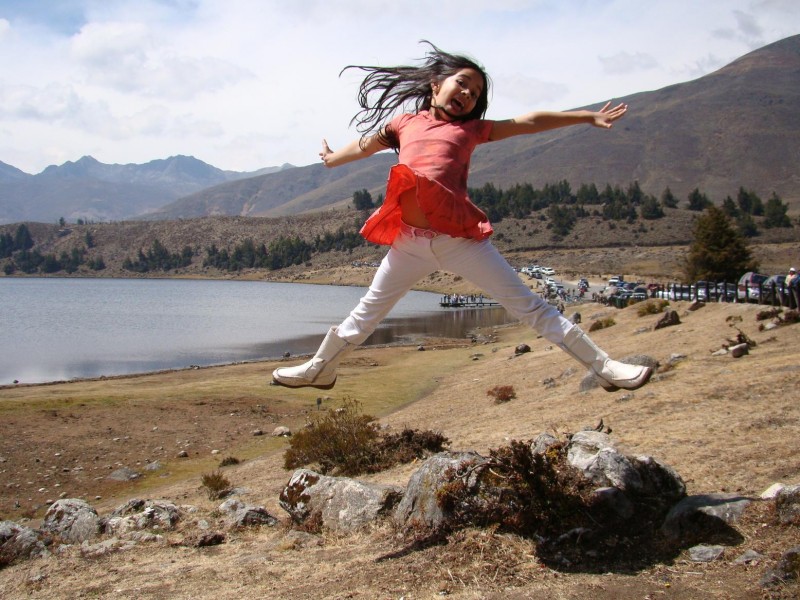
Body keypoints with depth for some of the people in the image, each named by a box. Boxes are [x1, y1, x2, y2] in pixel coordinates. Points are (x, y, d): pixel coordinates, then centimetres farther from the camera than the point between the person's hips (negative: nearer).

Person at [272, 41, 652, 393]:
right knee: (367, 312, 17)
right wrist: (331, 159, 50)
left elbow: (530, 123, 15)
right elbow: (364, 146, 34)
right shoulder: (404, 123, 16)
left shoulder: (472, 128, 13)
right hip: (408, 242, 2)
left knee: (529, 307, -1)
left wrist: (588, 117, 15)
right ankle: (319, 369, 36)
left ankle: (603, 368, 3)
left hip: (460, 238, -2)